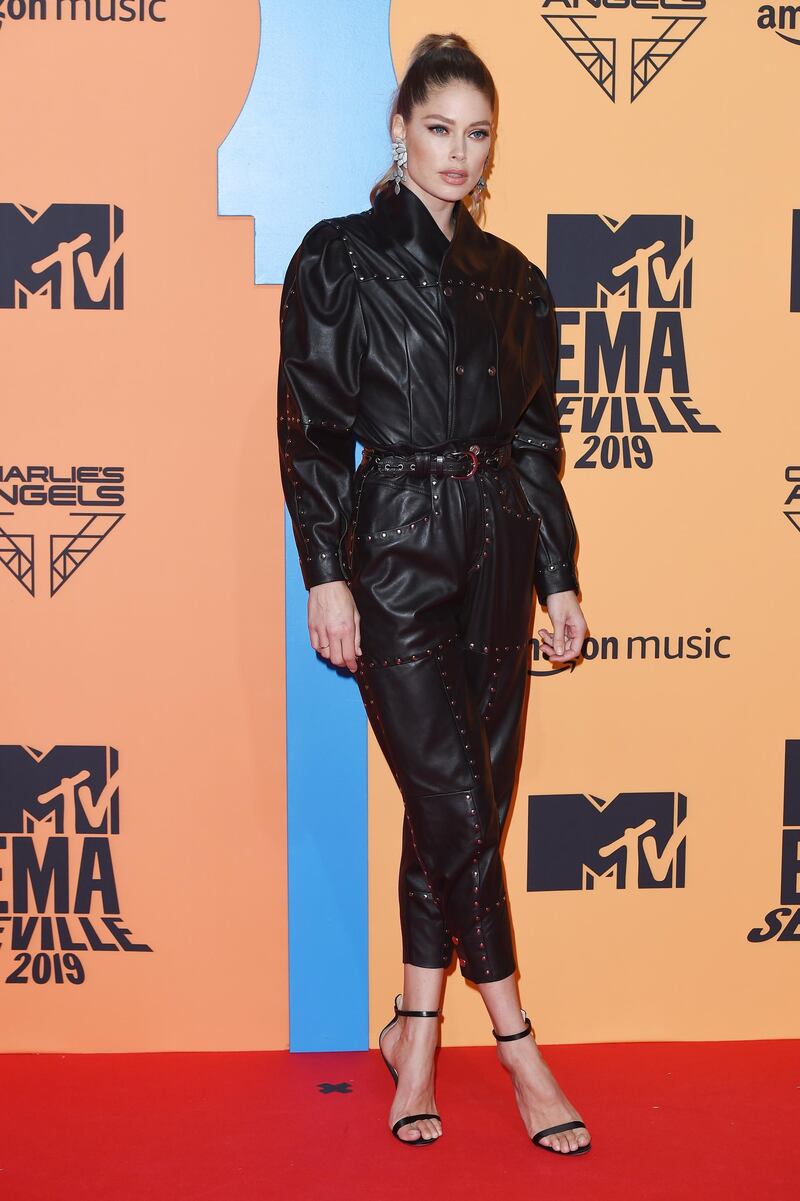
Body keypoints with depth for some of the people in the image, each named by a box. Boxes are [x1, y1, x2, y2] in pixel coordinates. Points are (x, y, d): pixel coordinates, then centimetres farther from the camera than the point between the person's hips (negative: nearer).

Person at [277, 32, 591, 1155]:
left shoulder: (513, 277, 13)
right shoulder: (338, 257, 0)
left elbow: (538, 438, 14)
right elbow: (310, 429, -4)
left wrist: (559, 579, 10)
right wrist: (325, 575, -10)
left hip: (498, 554, 5)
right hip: (395, 554, -5)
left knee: (460, 803, 8)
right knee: (458, 801, -6)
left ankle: (416, 1031, 22)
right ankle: (516, 1042, 8)